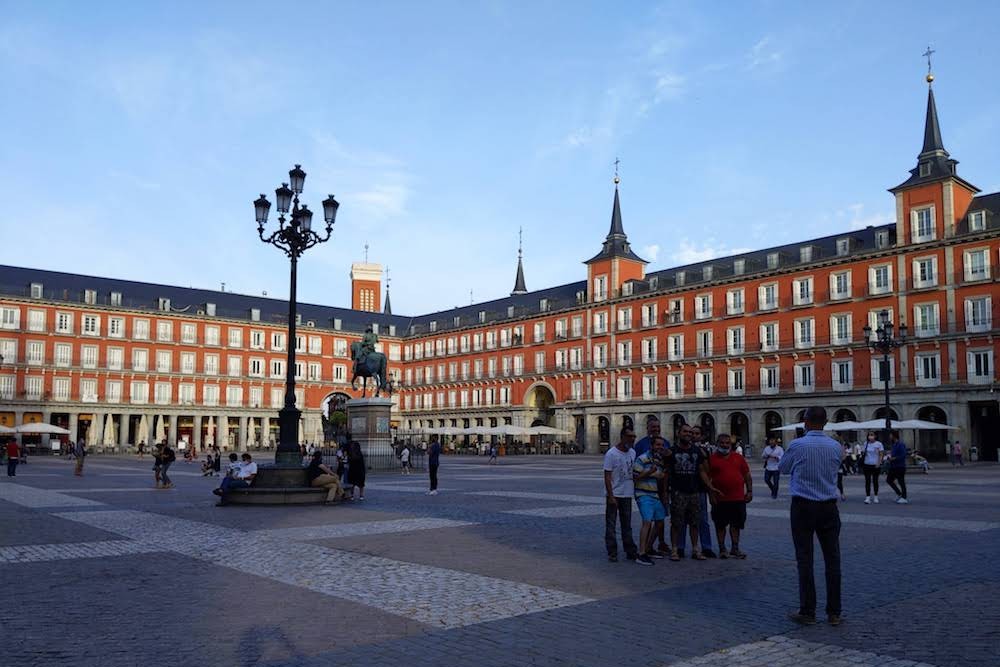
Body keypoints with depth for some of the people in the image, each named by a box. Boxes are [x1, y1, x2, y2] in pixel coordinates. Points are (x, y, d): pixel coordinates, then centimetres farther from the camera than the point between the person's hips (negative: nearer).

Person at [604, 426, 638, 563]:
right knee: (611, 525, 1)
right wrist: (611, 496, -18)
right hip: (614, 495, -6)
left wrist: (635, 490, 13)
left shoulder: (632, 453, 7)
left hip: (627, 495, 6)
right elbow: (607, 477, -13)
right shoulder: (611, 454, -12)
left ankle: (631, 551, 18)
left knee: (627, 525, 12)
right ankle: (612, 553, 7)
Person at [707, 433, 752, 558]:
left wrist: (749, 491, 5)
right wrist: (711, 494, -7)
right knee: (720, 525, 5)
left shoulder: (738, 457, 9)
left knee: (736, 524, 8)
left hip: (738, 498, 3)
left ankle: (735, 548, 19)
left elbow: (747, 475, 12)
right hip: (720, 499, -2)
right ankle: (722, 549, 15)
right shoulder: (711, 458, -1)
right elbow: (707, 478, -2)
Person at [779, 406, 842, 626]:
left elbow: (783, 468, 6)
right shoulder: (835, 446, 1)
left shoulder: (797, 445, -10)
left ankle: (807, 612, 6)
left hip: (803, 507, -3)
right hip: (829, 507, 3)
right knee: (832, 559, 8)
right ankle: (834, 612, 12)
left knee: (805, 560, 2)